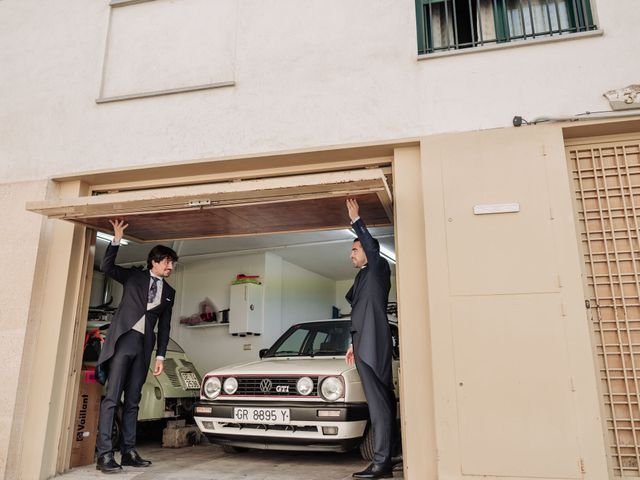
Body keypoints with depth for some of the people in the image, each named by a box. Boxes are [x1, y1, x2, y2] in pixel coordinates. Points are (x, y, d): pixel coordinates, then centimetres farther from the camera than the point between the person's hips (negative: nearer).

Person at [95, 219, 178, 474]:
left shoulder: (169, 292, 16)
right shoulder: (134, 276, 9)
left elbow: (164, 326, 15)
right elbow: (106, 267, -3)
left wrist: (160, 356, 9)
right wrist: (117, 238, -8)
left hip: (144, 346, 4)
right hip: (123, 340, -4)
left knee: (132, 401, 7)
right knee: (112, 397, -8)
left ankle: (128, 452, 12)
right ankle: (104, 454, -6)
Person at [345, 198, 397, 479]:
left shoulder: (379, 269, 2)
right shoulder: (362, 278, 25)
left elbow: (372, 246, -19)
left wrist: (356, 220, -12)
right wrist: (354, 344, 26)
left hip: (373, 347, -9)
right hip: (364, 347, 9)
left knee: (379, 402, -10)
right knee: (380, 402, 8)